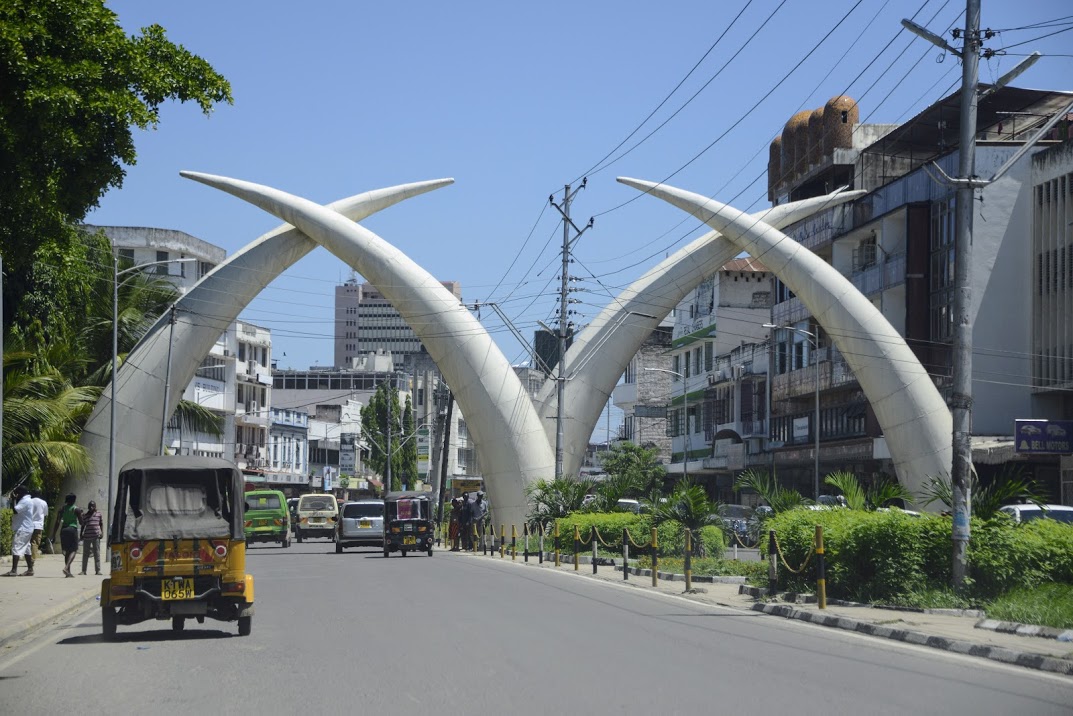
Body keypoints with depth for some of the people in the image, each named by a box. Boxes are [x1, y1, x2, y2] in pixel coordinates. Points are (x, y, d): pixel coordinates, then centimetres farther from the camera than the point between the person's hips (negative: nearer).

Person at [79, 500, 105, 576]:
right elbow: (83, 526, 15)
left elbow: (101, 524, 12)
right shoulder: (85, 516, 11)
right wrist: (81, 534, 8)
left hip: (96, 536, -1)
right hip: (87, 536, 1)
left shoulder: (99, 515, 9)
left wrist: (102, 532, -1)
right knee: (85, 554, 4)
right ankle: (83, 570, 9)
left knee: (97, 553, -3)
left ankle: (98, 570, -1)